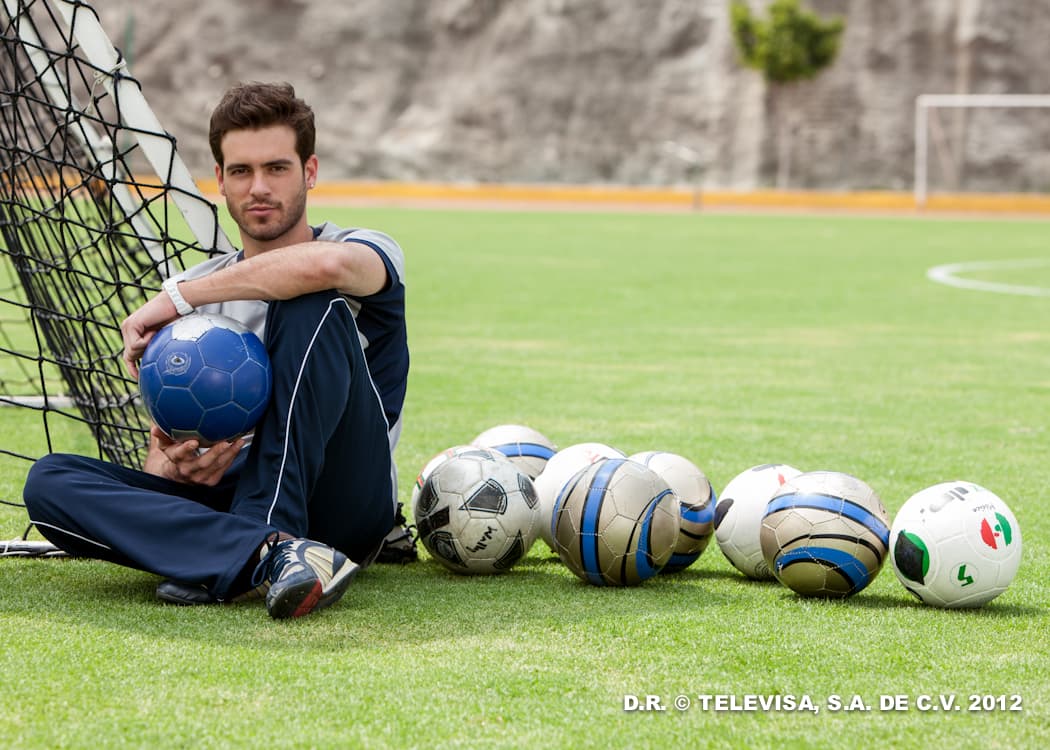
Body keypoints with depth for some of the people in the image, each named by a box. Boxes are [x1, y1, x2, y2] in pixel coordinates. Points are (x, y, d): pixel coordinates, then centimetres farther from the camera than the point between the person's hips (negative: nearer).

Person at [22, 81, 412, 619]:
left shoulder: (368, 253, 3)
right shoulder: (195, 289, 18)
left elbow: (327, 265, -26)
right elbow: (163, 443, 14)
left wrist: (176, 297, -17)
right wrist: (172, 465, -12)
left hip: (344, 507, -4)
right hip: (223, 497, 4)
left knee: (313, 305, -25)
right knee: (49, 482, -19)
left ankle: (229, 567, -31)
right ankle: (269, 554, -40)